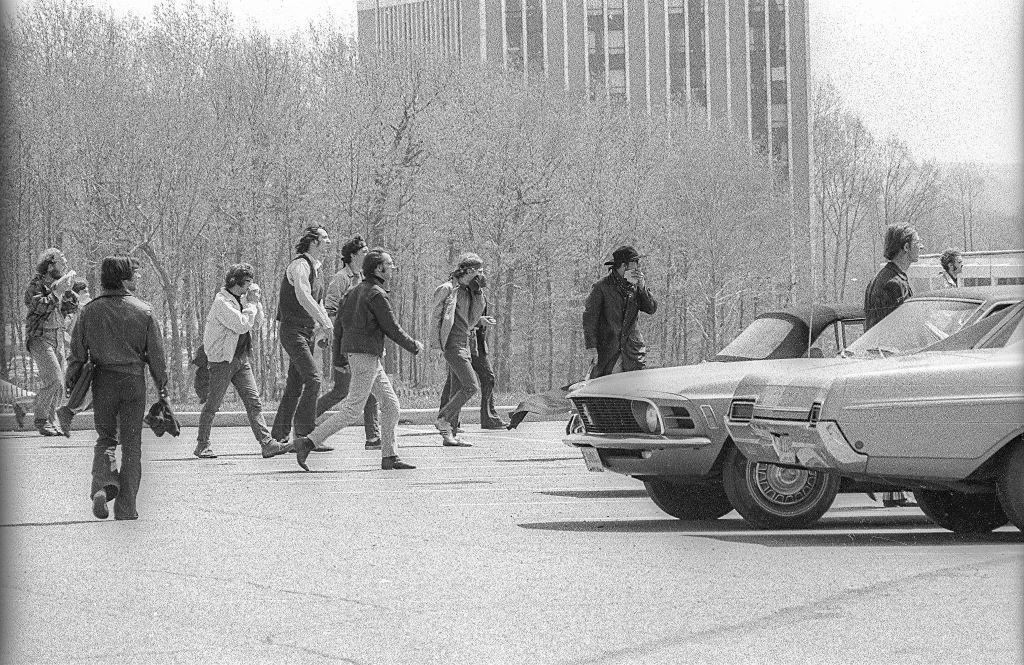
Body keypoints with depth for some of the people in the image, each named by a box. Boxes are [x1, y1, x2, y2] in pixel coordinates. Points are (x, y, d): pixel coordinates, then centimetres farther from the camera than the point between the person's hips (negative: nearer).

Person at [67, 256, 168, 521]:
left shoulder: (89, 312, -2)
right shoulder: (143, 311, -4)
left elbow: (77, 353, 1)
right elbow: (156, 354, 0)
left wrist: (70, 383, 12)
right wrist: (162, 384, 12)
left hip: (102, 381, 1)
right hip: (134, 380, -1)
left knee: (105, 439, 17)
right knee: (131, 444, 8)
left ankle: (102, 485, -10)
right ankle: (126, 506, 7)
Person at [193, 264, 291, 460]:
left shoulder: (241, 299, 13)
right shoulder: (221, 302, -15)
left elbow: (256, 322, 17)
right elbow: (242, 325, -23)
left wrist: (256, 301, 4)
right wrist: (251, 303, -11)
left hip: (241, 358, 8)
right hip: (222, 359, -8)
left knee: (254, 402, -1)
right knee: (213, 404, 0)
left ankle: (267, 443, -7)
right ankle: (202, 445, 12)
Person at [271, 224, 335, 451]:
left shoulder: (317, 268, 17)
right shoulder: (300, 265, -13)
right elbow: (303, 297, -29)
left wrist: (326, 324, 10)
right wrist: (324, 323, -37)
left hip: (309, 332, 9)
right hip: (293, 331, -9)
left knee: (295, 386, 9)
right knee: (313, 379, -18)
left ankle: (279, 437, 14)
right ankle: (305, 435, -18)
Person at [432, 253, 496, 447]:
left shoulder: (468, 290, 15)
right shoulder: (448, 289, -10)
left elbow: (472, 317, 14)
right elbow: (435, 319, -10)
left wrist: (477, 291, 5)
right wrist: (442, 345, -13)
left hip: (464, 346, 9)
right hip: (453, 346, -9)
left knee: (457, 391, 8)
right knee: (471, 386, -15)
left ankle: (449, 435, 9)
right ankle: (443, 420, -8)